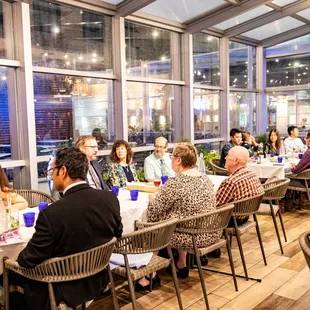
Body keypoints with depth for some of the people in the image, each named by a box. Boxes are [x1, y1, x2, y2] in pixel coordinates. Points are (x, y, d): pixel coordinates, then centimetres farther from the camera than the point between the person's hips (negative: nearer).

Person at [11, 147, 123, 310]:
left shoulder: (51, 214, -29)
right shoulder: (110, 198, -13)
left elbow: (28, 260, -18)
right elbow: (117, 234, 4)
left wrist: (21, 258, 4)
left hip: (65, 289, -6)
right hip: (98, 279, 6)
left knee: (10, 273, 15)